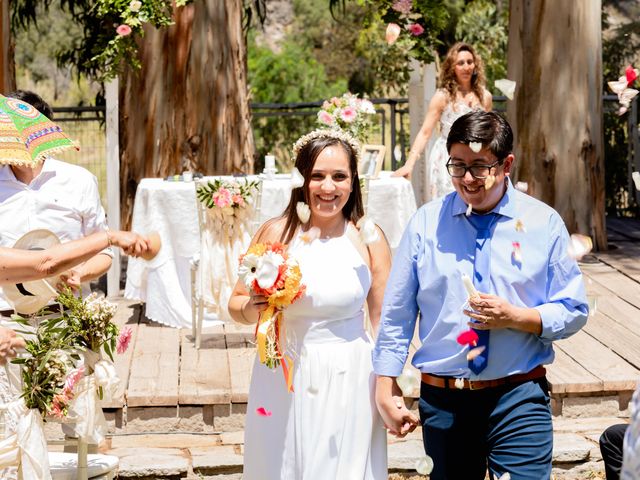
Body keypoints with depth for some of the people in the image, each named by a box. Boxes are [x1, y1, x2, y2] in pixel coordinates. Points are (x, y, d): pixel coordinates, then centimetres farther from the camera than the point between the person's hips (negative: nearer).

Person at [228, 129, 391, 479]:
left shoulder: (369, 238, -3)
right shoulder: (275, 234, -3)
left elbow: (383, 319, 4)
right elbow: (236, 303, 6)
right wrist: (252, 309, -16)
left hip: (349, 382, 0)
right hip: (284, 381, 0)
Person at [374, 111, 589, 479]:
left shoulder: (544, 223, -1)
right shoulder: (426, 223, 1)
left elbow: (574, 311, 2)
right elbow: (396, 313, 5)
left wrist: (516, 317, -15)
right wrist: (386, 390, 3)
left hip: (518, 398, -1)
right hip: (442, 401, 2)